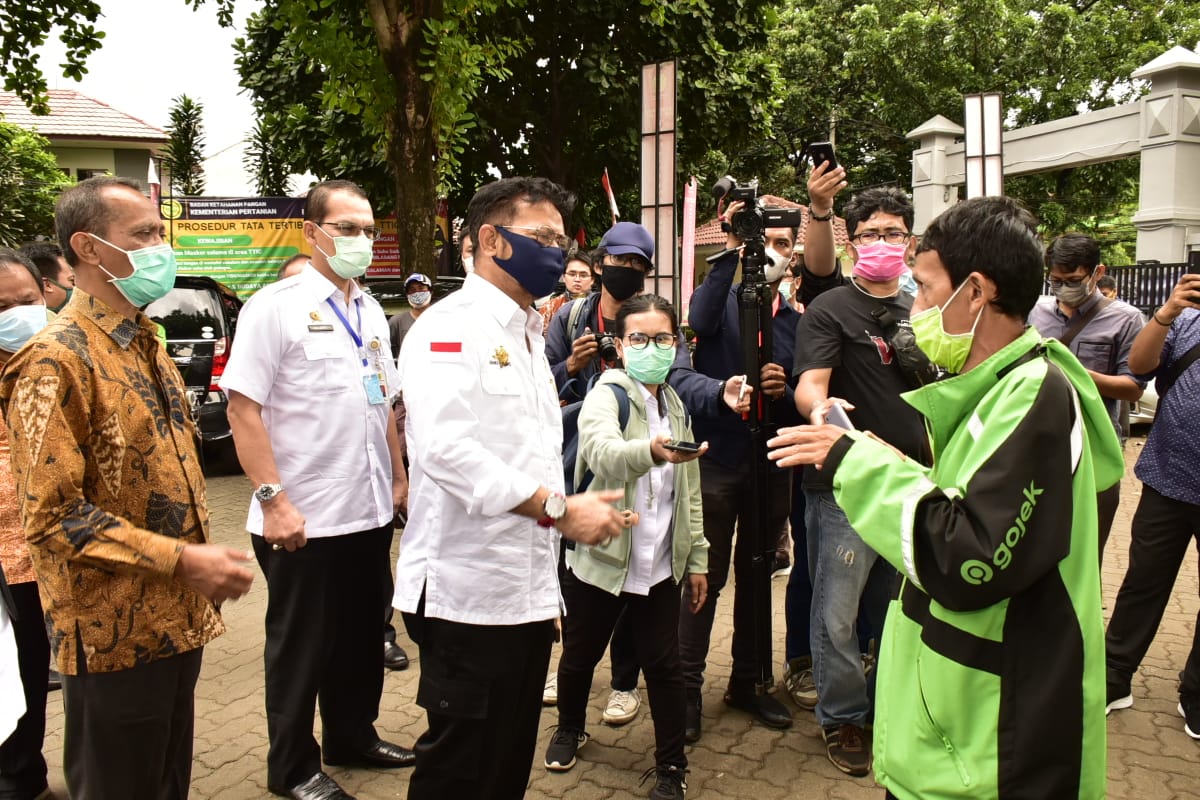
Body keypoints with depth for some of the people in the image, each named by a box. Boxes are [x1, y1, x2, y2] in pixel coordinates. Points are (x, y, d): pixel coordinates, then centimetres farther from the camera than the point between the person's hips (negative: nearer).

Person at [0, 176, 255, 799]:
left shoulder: (144, 344, 12)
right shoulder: (56, 360, -16)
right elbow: (53, 516, -20)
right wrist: (182, 560, -23)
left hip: (177, 620, 8)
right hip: (114, 636, -8)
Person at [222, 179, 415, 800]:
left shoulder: (370, 312, 11)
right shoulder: (276, 306, -10)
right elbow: (242, 408, -15)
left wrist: (398, 478, 14)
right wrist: (274, 499, -20)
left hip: (370, 512, 7)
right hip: (304, 518, -6)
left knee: (361, 636, 19)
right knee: (301, 648, 9)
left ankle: (353, 737, 38)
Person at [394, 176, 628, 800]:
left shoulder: (529, 334, 17)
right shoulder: (449, 327, -11)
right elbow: (444, 447, -26)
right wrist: (560, 508, -23)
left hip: (527, 592, 8)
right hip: (467, 592, -8)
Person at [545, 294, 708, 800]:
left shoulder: (675, 405, 7)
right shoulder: (606, 396, -12)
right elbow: (605, 454, -35)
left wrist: (696, 558, 12)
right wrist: (651, 451, -56)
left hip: (660, 564, 4)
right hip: (599, 558, -3)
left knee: (663, 664, 6)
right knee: (581, 656, 15)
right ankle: (570, 728, 42)